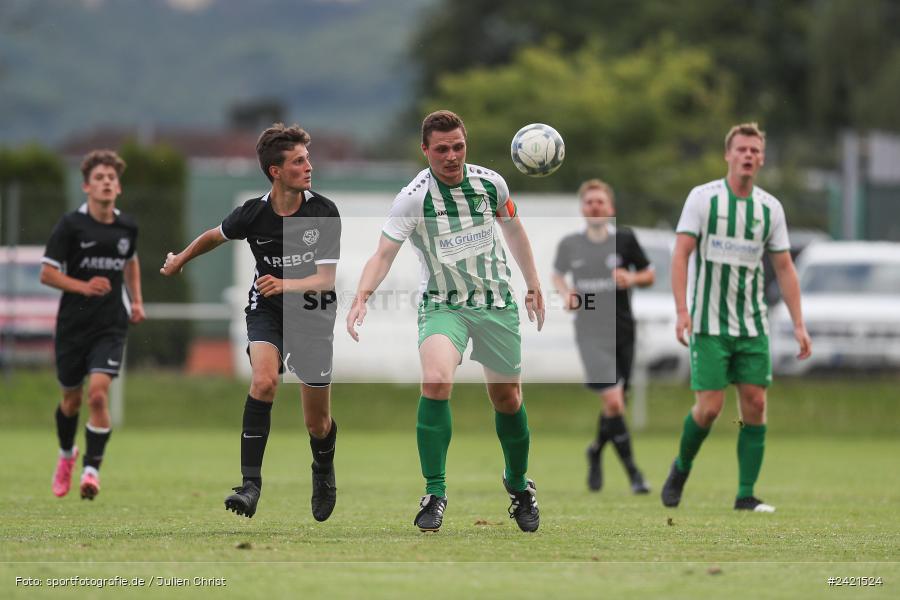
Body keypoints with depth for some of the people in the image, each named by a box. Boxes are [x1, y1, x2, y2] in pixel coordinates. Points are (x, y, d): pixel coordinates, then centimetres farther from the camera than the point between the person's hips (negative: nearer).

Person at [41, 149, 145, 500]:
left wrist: (136, 300, 13)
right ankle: (66, 454, 41)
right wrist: (84, 287, -22)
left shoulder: (127, 227, 3)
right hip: (73, 324, -1)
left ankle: (92, 469, -11)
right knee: (72, 399, 13)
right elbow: (47, 274, -8)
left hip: (111, 326, 1)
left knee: (98, 394, -17)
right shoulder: (71, 225, -8)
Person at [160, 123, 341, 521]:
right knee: (264, 381, -29)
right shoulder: (252, 214, -12)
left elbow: (326, 279, -19)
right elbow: (215, 236, 11)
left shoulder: (324, 213, -16)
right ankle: (250, 484, -29)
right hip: (266, 310, 0)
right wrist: (178, 261, 26)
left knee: (317, 423, 5)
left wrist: (287, 285, -37)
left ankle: (323, 472, 41)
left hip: (312, 316, 0)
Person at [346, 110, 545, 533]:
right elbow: (384, 253, -21)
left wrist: (533, 284, 18)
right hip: (442, 305, -3)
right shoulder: (413, 198, -16)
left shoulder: (490, 182, -5)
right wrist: (362, 296, -38)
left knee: (506, 397, 10)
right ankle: (434, 493, -19)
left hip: (496, 302, 3)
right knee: (436, 381, -28)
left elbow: (513, 228, 14)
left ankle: (518, 484, 36)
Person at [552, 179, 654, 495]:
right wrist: (566, 293, -1)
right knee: (613, 401, -16)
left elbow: (649, 274, 9)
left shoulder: (625, 239, 0)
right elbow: (557, 274, 19)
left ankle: (596, 451, 40)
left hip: (622, 331, 2)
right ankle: (633, 473, -10)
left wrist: (632, 279, -12)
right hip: (591, 334, -2)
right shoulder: (569, 244, 2)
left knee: (616, 404, 10)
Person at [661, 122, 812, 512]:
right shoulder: (703, 198, -4)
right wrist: (682, 311, -20)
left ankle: (746, 495, 2)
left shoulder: (770, 208, 6)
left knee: (755, 405, -4)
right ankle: (681, 469, 18)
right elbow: (681, 254, -9)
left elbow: (784, 268, 10)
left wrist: (798, 325, 3)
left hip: (753, 325, 4)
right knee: (709, 407, -9)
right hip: (709, 323, -4)